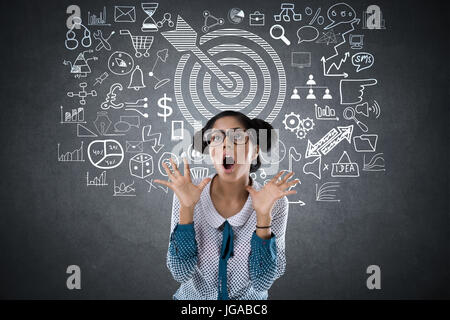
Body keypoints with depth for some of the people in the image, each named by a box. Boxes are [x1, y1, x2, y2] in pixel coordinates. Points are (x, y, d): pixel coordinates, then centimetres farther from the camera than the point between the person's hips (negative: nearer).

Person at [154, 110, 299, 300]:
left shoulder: (276, 202, -11)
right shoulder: (188, 195, -10)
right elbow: (181, 273, -12)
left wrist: (263, 216, -23)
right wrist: (186, 209, -22)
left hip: (249, 298, 0)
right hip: (194, 296, 0)